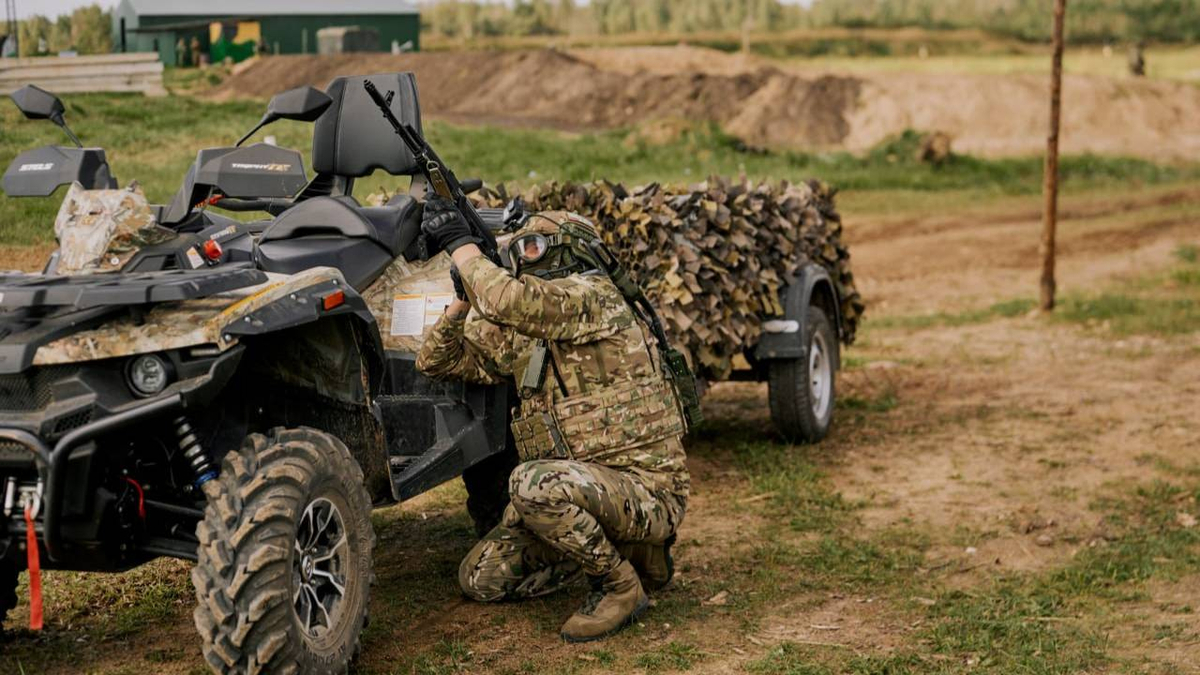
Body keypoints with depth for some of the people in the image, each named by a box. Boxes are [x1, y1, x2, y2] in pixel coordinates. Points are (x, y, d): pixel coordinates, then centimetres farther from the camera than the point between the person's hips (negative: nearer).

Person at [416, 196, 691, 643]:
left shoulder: (593, 297, -13)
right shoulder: (518, 332, 12)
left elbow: (507, 299, -31)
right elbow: (437, 362, 15)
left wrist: (458, 241, -16)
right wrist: (463, 298, -1)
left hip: (648, 491, -9)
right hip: (584, 486, 9)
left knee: (533, 483, -35)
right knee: (480, 579, 9)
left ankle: (622, 587, -11)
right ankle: (621, 550, 19)